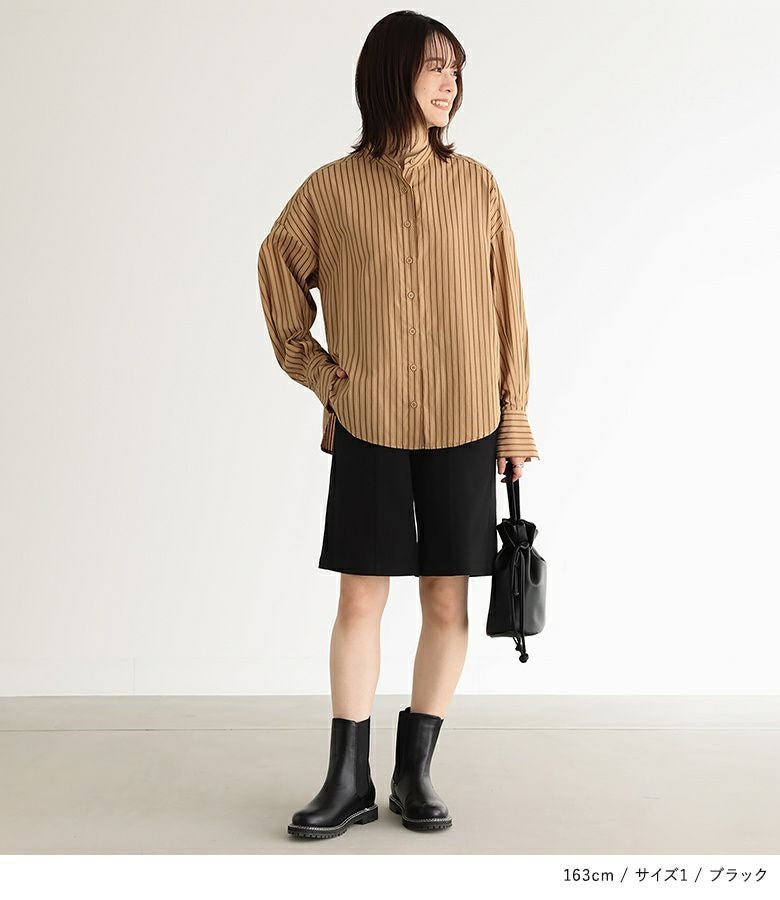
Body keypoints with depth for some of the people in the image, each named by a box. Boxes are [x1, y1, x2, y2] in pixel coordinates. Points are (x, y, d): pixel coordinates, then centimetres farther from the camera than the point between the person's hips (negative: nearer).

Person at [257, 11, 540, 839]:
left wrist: (515, 416, 5)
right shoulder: (333, 189, -1)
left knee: (447, 601, 5)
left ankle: (415, 772, 20)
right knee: (359, 600, 3)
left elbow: (506, 306, 6)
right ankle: (348, 780, 15)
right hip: (368, 427, -1)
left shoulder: (476, 186, 2)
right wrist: (314, 368, 7)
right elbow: (278, 262, 14)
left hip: (462, 427, 1)